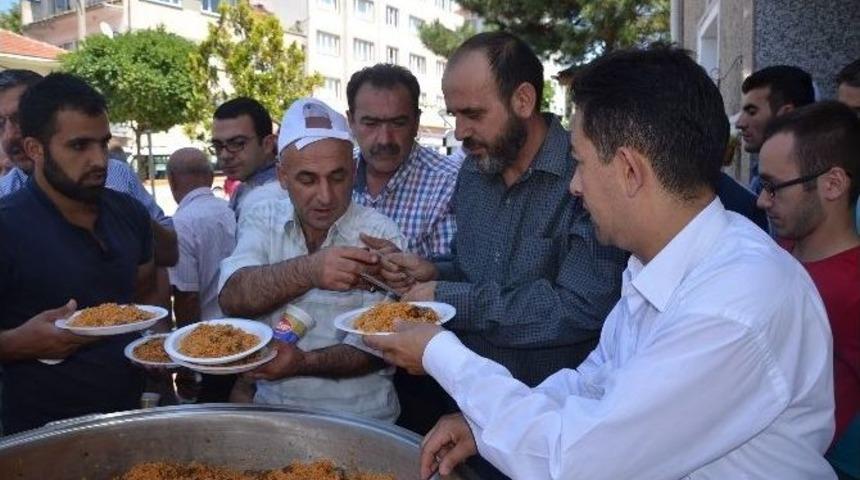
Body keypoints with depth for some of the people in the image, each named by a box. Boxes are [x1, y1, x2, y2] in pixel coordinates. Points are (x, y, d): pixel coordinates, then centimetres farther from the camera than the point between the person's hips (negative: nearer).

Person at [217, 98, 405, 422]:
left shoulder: (380, 236, -9)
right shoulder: (261, 221, 0)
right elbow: (232, 298, -16)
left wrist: (303, 363, -27)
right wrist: (307, 271, -33)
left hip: (358, 416, -2)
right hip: (271, 405, 2)